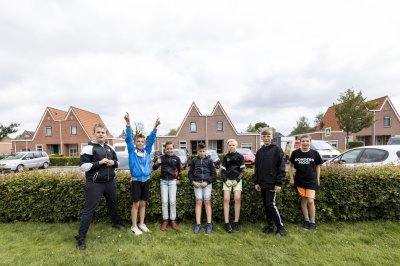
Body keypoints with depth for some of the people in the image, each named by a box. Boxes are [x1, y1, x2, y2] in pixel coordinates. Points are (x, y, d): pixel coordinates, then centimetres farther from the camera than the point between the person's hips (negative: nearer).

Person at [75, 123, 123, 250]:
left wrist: (113, 162, -7)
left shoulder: (109, 148, 9)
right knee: (89, 210, 0)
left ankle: (116, 222, 45)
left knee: (113, 203, 23)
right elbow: (83, 166, -14)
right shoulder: (89, 148, -10)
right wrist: (99, 162, -23)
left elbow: (117, 162, 16)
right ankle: (81, 238, 14)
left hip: (110, 182, 6)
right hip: (95, 184, -6)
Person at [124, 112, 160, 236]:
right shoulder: (132, 150, -3)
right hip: (136, 180, -3)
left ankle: (142, 224, 29)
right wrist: (128, 124, -30)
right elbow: (128, 138, -16)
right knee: (136, 204, 6)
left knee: (143, 203, 14)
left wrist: (155, 127, -20)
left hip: (146, 180, 3)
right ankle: (134, 226, 22)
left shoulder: (147, 151, 4)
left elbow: (151, 139, -6)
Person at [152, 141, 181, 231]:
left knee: (172, 201, 1)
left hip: (172, 181, 0)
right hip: (163, 181, 0)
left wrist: (177, 177, 10)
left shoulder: (177, 158, 0)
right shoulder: (161, 157, -1)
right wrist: (157, 163, -20)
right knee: (164, 201, 2)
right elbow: (154, 168, -1)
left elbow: (179, 169, 14)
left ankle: (173, 220, 14)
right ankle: (165, 220, 14)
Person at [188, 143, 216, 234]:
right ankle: (198, 223, 7)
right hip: (197, 183, 1)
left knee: (207, 202, 1)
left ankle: (209, 224, 9)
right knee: (198, 202, 0)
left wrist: (207, 182, -6)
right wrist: (193, 181, -4)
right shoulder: (194, 160, 7)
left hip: (207, 183, 0)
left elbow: (214, 173, 5)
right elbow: (190, 172, 11)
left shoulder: (209, 160, 4)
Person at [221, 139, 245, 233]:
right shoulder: (225, 157, 9)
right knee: (226, 199, -9)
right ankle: (227, 223, -4)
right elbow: (222, 171, 7)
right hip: (227, 180, 1)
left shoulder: (240, 156, 5)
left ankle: (236, 223, 0)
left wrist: (237, 181, -9)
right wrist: (225, 181, -7)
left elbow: (242, 170, 1)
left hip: (237, 180, -1)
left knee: (237, 199, -11)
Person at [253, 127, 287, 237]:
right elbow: (256, 168, 12)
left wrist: (279, 183, -13)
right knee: (266, 205, 12)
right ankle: (270, 225, 26)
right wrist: (256, 182, 7)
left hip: (272, 183, -6)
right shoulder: (259, 151, 10)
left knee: (271, 204, -6)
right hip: (262, 183, 6)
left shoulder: (277, 149, -6)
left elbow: (281, 167, -9)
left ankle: (280, 227, 10)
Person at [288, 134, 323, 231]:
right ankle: (306, 220, 25)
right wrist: (291, 178, 1)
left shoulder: (315, 153, -6)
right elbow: (291, 166, 5)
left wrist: (317, 179, 4)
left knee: (310, 201, -5)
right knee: (303, 200, 10)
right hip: (300, 180, 1)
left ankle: (312, 222, 14)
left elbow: (318, 166, 6)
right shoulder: (295, 153, -5)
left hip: (311, 181, -1)